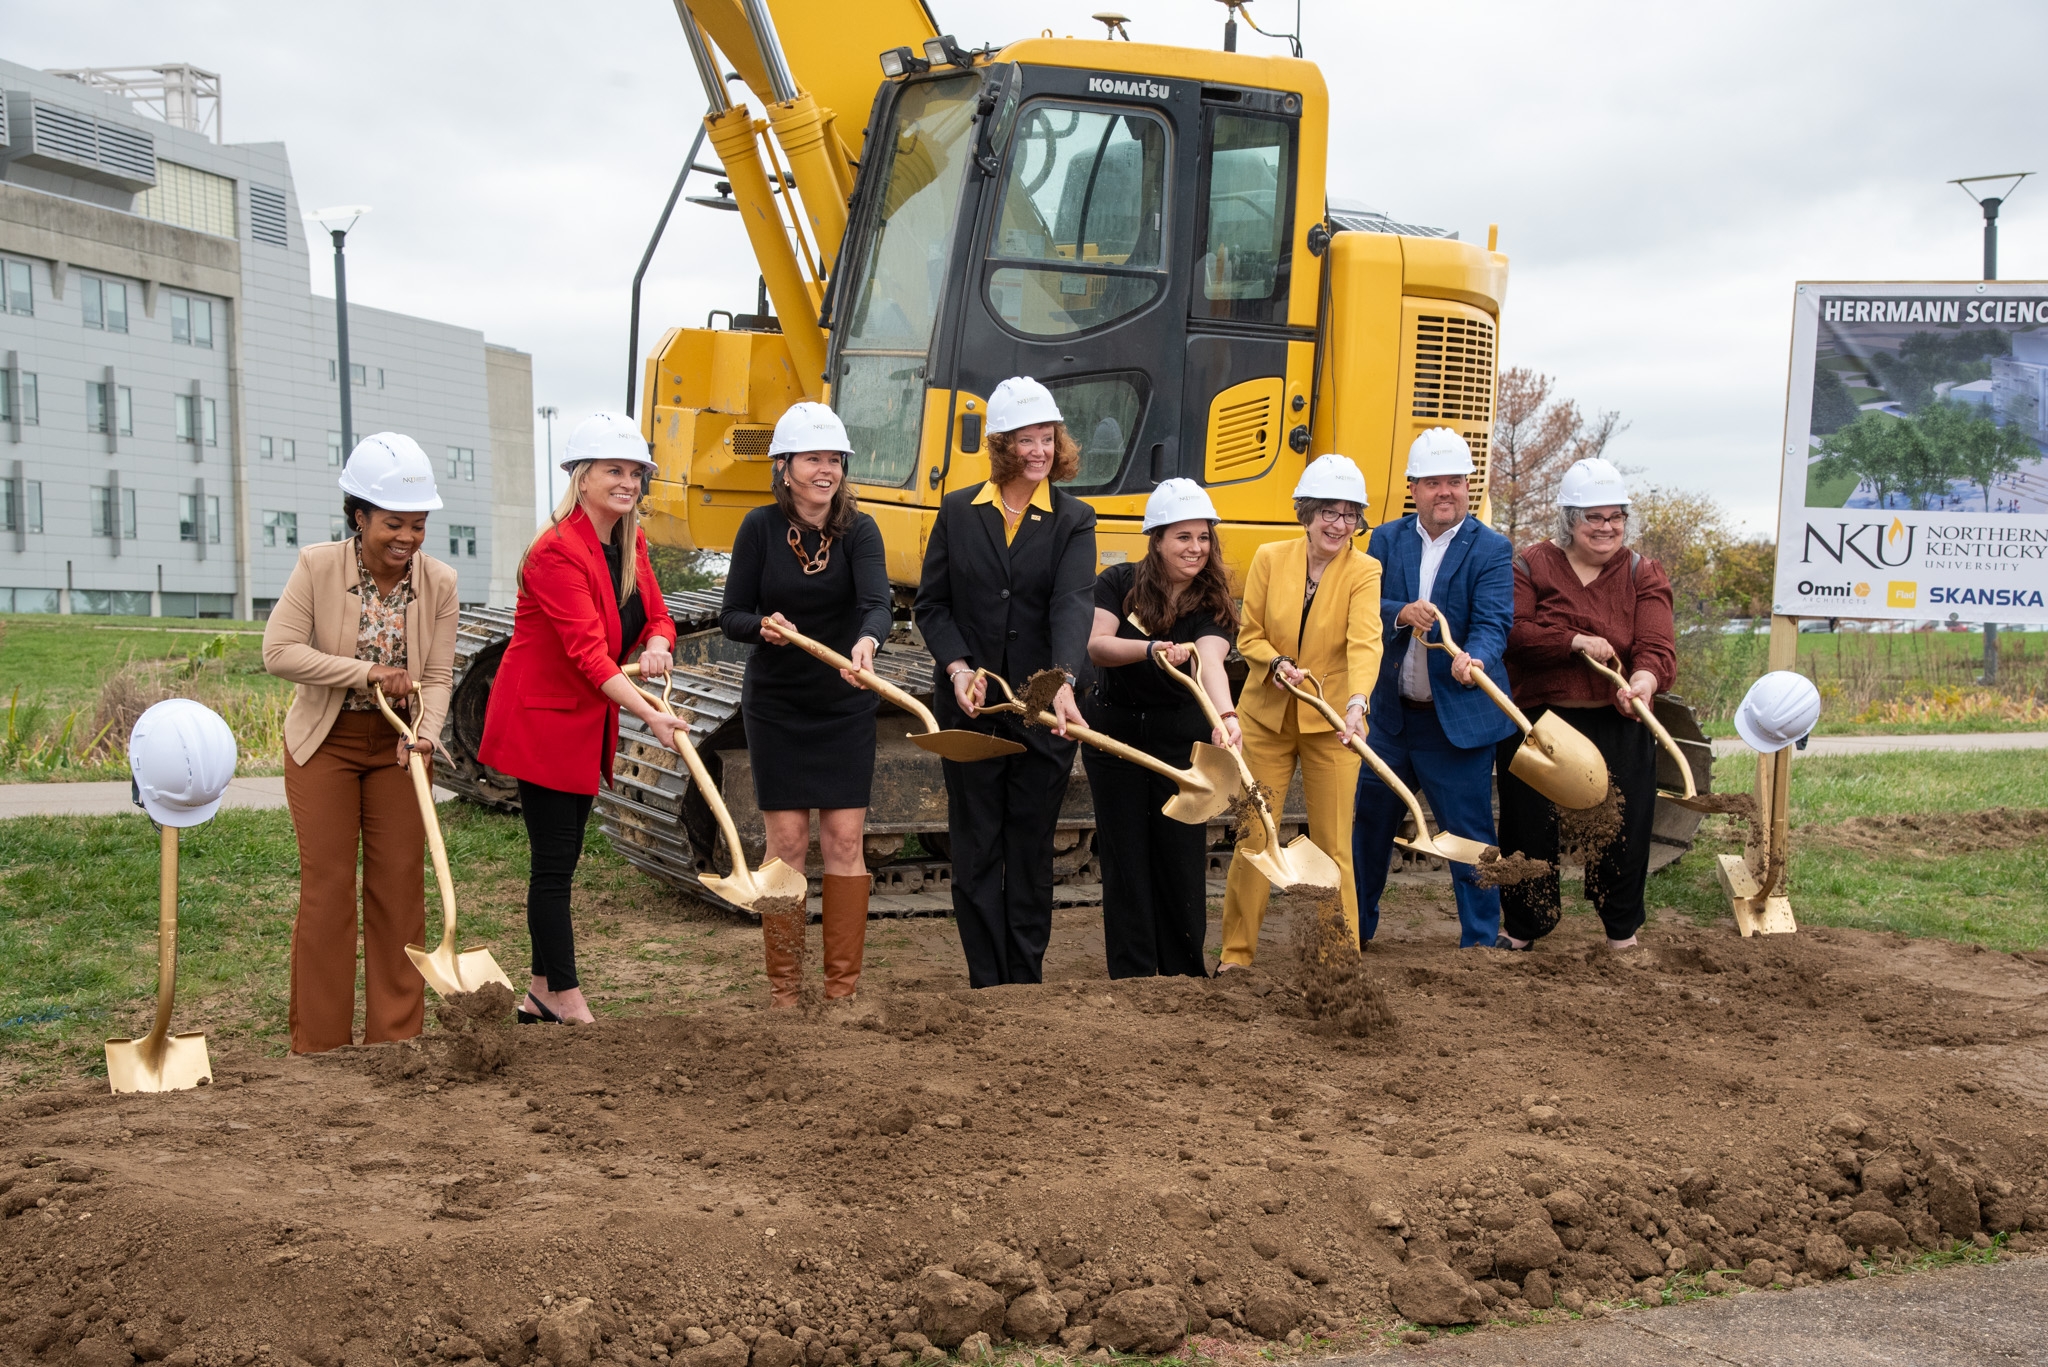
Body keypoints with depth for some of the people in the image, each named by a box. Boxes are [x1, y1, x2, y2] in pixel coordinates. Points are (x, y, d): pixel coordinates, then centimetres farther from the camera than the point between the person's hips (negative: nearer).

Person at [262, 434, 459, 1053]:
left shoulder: (439, 582, -10)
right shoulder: (317, 567, -16)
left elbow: (438, 676, -7)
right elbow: (278, 651, -20)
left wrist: (425, 734, -25)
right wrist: (366, 672, -27)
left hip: (398, 746, 2)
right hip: (325, 744, -2)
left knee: (400, 884, 5)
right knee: (327, 886, 1)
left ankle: (396, 1037, 16)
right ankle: (320, 1043, 11)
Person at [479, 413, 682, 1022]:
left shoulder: (629, 543, 4)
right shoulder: (557, 552, -22)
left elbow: (656, 616, 5)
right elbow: (588, 651, -30)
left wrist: (656, 648, -20)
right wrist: (650, 715, -38)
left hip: (586, 722, 9)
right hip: (539, 719, -9)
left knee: (565, 856, 14)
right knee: (553, 861, -4)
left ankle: (541, 996, 24)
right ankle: (568, 1002, 5)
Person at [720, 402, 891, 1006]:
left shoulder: (858, 530, -9)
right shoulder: (760, 527, -7)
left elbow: (877, 602, -25)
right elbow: (732, 616, -4)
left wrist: (867, 641, -46)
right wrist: (763, 626, -26)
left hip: (845, 708, 0)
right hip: (775, 707, 0)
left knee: (844, 840, 1)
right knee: (786, 841, 2)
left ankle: (843, 987, 11)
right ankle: (784, 987, 13)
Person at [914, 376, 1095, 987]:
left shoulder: (1073, 520, 0)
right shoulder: (958, 512, 4)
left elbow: (1074, 604, -16)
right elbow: (931, 603, 6)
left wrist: (1064, 681, -32)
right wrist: (958, 668, -11)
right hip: (969, 707, 1)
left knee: (1032, 854, 7)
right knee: (975, 852, 4)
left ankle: (1026, 983, 18)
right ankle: (988, 988, 12)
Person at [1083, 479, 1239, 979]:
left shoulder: (1212, 605, -8)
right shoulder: (1119, 583, -6)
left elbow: (1210, 660, -28)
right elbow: (1096, 646, -21)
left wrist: (1226, 716, -48)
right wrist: (1150, 650, -39)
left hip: (1182, 737, 0)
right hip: (1116, 730, 0)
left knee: (1183, 858, 1)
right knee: (1125, 858, 2)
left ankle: (1186, 973, 16)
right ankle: (1132, 977, 11)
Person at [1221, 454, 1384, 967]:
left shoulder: (1364, 571, -7)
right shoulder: (1270, 558, -1)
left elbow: (1364, 642, -22)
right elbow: (1249, 636, 4)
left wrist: (1357, 702, -39)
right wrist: (1277, 664, -18)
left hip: (1329, 722, -1)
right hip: (1266, 717, 2)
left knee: (1333, 846, 3)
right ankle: (1235, 955, 16)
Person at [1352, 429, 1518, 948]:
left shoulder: (1492, 549, -6)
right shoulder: (1386, 540, 5)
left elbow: (1493, 623, -18)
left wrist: (1473, 659, -39)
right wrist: (1402, 614, -26)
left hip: (1458, 720, -4)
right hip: (1390, 715, 5)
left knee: (1470, 836, -1)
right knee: (1368, 826, 17)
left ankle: (1481, 946, 11)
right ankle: (1355, 931, 34)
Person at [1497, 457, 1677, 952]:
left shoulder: (1644, 576, 4)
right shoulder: (1532, 566, 2)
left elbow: (1658, 646, -11)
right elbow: (1513, 633, -12)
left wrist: (1643, 681, -32)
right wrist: (1575, 642, -23)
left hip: (1618, 729, 1)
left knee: (1622, 827, 5)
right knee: (1530, 828, 8)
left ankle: (1623, 930, 26)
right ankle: (1520, 929, 27)